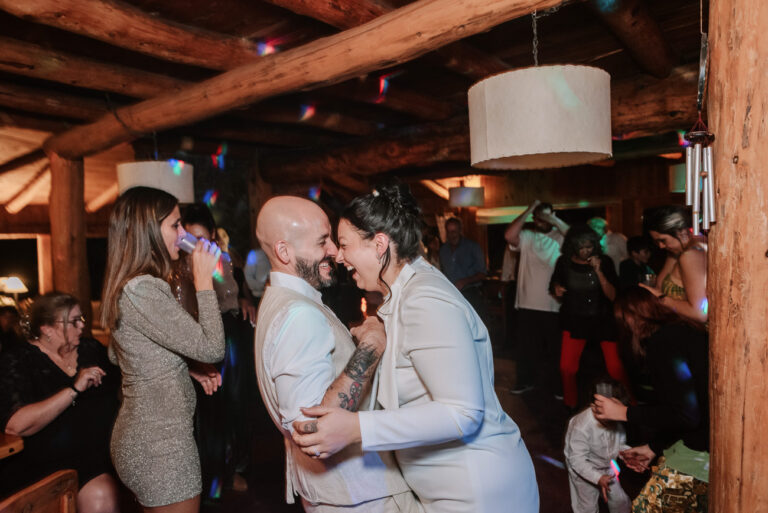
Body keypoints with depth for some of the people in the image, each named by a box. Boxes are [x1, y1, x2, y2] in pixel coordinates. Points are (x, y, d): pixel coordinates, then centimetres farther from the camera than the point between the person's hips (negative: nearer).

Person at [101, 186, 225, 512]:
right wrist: (203, 281, -17)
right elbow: (212, 348, -25)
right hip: (160, 445, -10)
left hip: (141, 433, 10)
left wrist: (188, 370, 9)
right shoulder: (142, 289, -24)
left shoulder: (126, 286, 7)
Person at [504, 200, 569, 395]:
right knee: (526, 346, 14)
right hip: (527, 303, 1)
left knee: (554, 347, 11)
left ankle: (556, 384, 27)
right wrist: (529, 210, -13)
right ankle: (526, 380, 31)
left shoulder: (560, 236, 0)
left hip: (553, 304, -1)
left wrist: (555, 220, -20)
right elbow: (509, 235, -17)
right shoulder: (526, 237, 2)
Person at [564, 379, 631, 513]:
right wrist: (598, 478, -40)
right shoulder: (581, 427, -38)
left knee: (621, 501, 20)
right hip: (583, 472, -5)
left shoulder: (615, 421, -20)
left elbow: (620, 443, -1)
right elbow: (577, 460, -31)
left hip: (606, 468, 5)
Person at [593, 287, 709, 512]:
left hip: (704, 450, -9)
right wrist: (653, 447, 21)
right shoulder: (682, 331, 13)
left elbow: (685, 415, -20)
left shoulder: (661, 341, -17)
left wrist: (625, 413, -9)